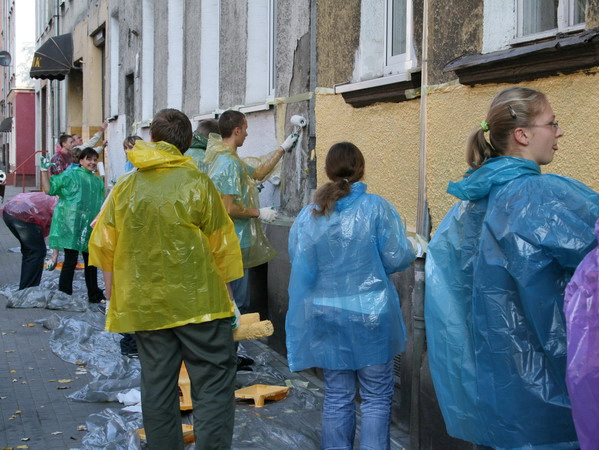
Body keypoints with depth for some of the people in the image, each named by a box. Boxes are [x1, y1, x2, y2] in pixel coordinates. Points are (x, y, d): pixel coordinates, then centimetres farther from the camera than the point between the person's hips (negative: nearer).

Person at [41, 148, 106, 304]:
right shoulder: (70, 175, -2)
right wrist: (45, 171, -12)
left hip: (89, 227, 6)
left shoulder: (98, 181, 15)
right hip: (71, 225, -6)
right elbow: (49, 189, -5)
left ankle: (94, 295, 23)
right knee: (71, 259, -9)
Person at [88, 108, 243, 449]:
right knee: (214, 385, 2)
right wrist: (225, 294, 7)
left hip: (144, 306, 4)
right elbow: (221, 247, -5)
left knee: (157, 387, 12)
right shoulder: (196, 183, -7)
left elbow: (103, 246, 7)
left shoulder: (125, 187, 4)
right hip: (198, 303, -4)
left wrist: (116, 299, 16)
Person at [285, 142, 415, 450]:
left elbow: (298, 263, 5)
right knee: (376, 397, 7)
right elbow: (399, 259, -9)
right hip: (370, 315, -3)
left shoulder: (307, 216, 0)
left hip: (326, 315, 3)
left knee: (337, 397, 12)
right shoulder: (376, 208, -9)